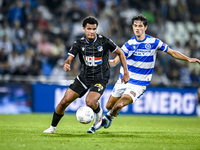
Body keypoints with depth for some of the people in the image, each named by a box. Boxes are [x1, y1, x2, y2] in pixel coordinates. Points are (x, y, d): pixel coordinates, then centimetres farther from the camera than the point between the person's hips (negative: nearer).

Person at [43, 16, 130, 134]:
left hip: (100, 79, -3)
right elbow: (69, 59, -8)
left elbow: (120, 53, 0)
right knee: (64, 102, -3)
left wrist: (126, 72, -2)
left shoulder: (104, 41, -12)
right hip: (84, 77, 3)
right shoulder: (79, 43, -6)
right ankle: (53, 127, 17)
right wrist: (66, 65, -34)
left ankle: (98, 112, 9)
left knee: (90, 102, -28)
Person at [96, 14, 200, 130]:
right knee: (109, 106, 9)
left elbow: (173, 53, 2)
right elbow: (115, 62, -9)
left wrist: (188, 59, -10)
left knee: (119, 105, -21)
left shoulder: (154, 42, -7)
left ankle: (109, 117, 11)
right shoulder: (129, 44, -4)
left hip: (139, 84, -3)